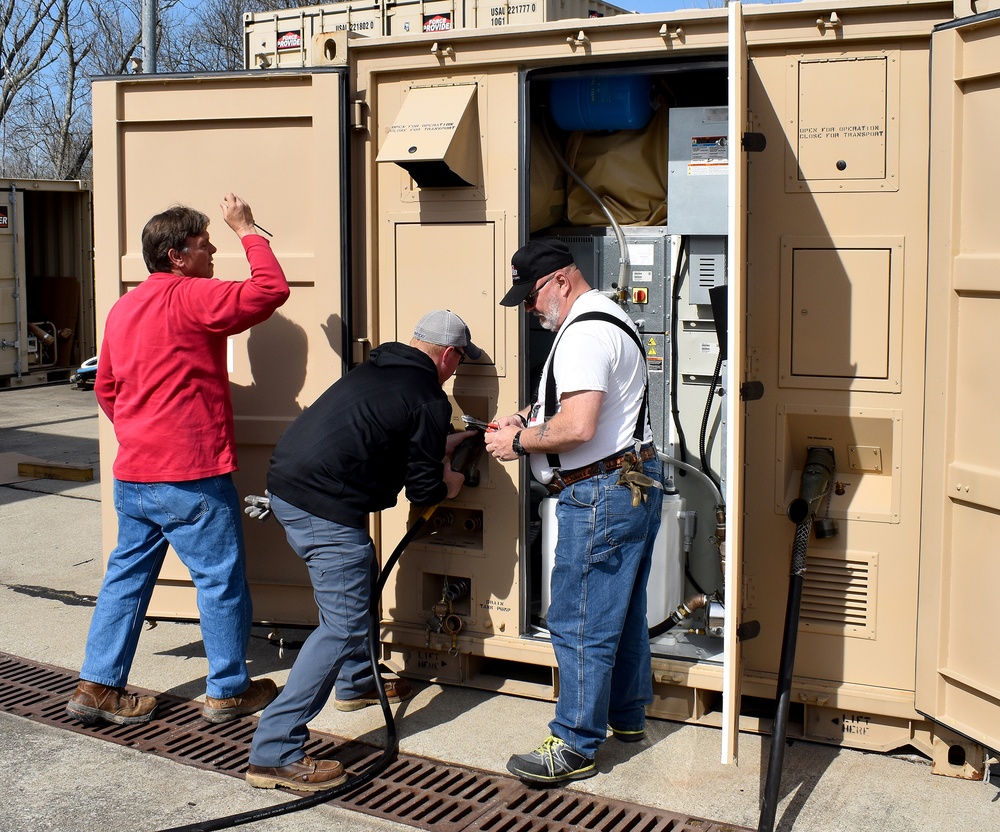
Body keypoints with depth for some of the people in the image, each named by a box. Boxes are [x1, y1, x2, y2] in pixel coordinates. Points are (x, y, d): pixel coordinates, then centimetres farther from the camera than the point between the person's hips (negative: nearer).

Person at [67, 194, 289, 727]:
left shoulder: (123, 307, 12)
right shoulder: (189, 298, -14)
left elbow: (105, 388, 20)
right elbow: (272, 289, -16)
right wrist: (246, 231, -5)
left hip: (132, 476, 8)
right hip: (191, 475, -8)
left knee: (127, 575, 15)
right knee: (222, 578, 5)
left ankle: (97, 686, 18)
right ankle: (228, 691, 15)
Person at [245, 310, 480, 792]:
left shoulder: (376, 370, 17)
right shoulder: (429, 400, -7)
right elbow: (424, 491, -4)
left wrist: (446, 443, 39)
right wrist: (450, 484, 17)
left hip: (285, 485, 10)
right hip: (325, 508, -10)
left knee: (359, 584, 29)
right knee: (343, 627, -5)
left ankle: (356, 684, 47)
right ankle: (274, 753, -8)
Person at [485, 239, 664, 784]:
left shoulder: (583, 333, -18)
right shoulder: (607, 316, 17)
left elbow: (579, 427, -29)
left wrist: (518, 442, -14)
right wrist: (531, 419, 12)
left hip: (602, 493, -11)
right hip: (636, 480, 11)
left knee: (580, 625, -3)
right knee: (624, 611, 21)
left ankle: (576, 746, 6)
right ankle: (628, 715, 34)